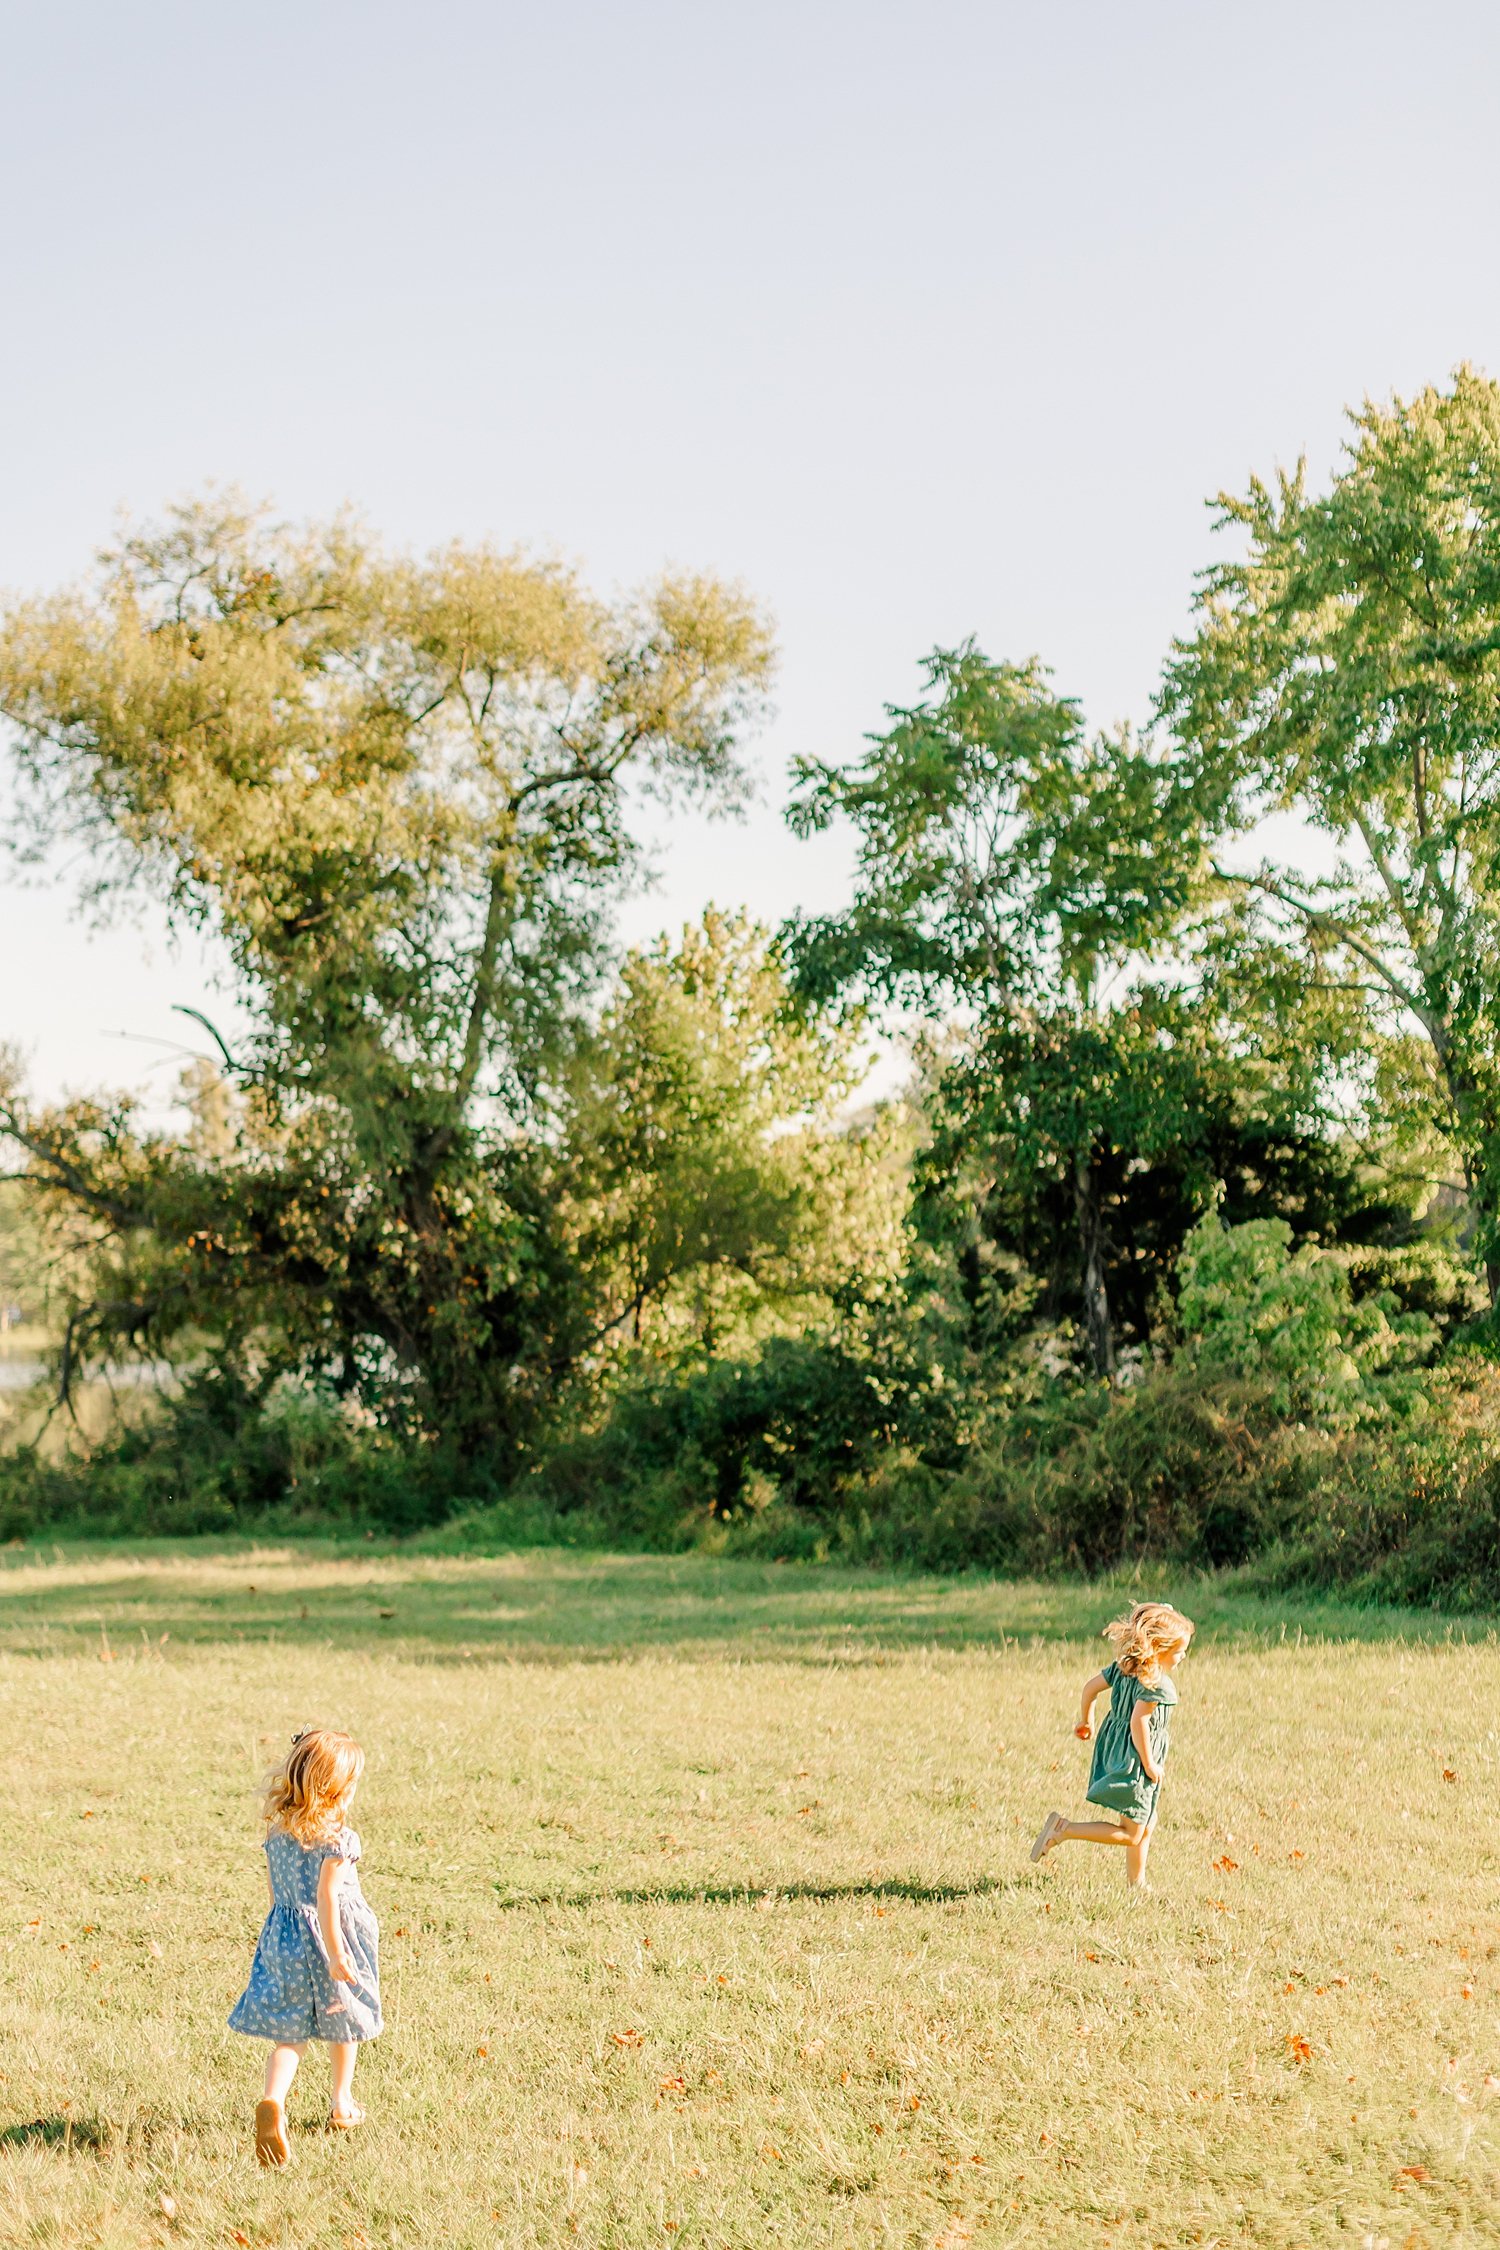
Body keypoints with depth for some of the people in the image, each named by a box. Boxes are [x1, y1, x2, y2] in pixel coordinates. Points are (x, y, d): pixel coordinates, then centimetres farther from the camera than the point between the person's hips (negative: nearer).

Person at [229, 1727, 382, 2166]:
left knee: (288, 2031, 5)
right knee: (343, 2023, 18)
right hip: (332, 1933, -4)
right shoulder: (335, 1836, -20)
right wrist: (336, 1952, -21)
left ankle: (272, 2101, -21)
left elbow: (275, 1886, 9)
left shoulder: (276, 1828, -1)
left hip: (285, 1936, 4)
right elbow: (327, 1896, -23)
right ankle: (342, 2105, 35)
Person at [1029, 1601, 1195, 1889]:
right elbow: (1138, 1721, -28)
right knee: (1131, 1833, 0)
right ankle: (1063, 1830, -6)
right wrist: (1149, 1763, -19)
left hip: (1115, 1751, 10)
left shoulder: (1124, 1667, 4)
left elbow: (1091, 1686, 8)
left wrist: (1086, 1719, 25)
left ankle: (1136, 1883, 29)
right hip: (1134, 1762, -10)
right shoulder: (1158, 1683, -22)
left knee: (1146, 1823, 22)